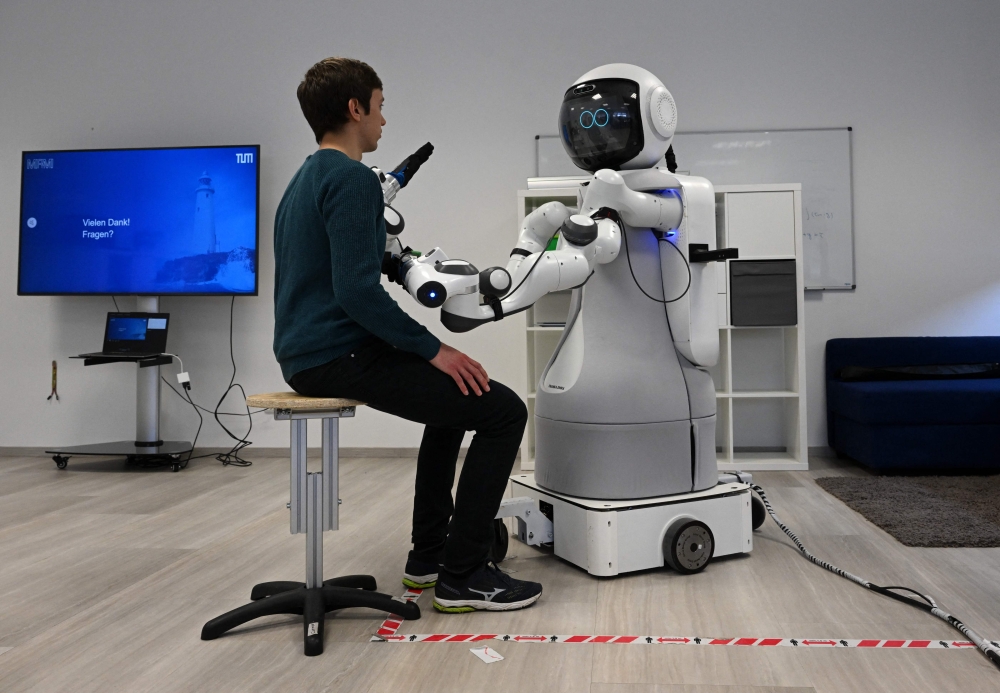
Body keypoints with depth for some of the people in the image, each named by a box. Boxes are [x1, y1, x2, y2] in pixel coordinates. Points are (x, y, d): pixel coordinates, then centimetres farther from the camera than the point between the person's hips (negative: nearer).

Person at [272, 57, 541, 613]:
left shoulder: (308, 178, 17)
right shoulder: (352, 178, -14)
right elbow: (357, 292, -24)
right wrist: (433, 349, -17)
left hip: (306, 354, 11)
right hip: (340, 357, -11)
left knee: (453, 397, 27)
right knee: (502, 409, -10)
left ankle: (429, 555, 26)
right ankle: (463, 575, -3)